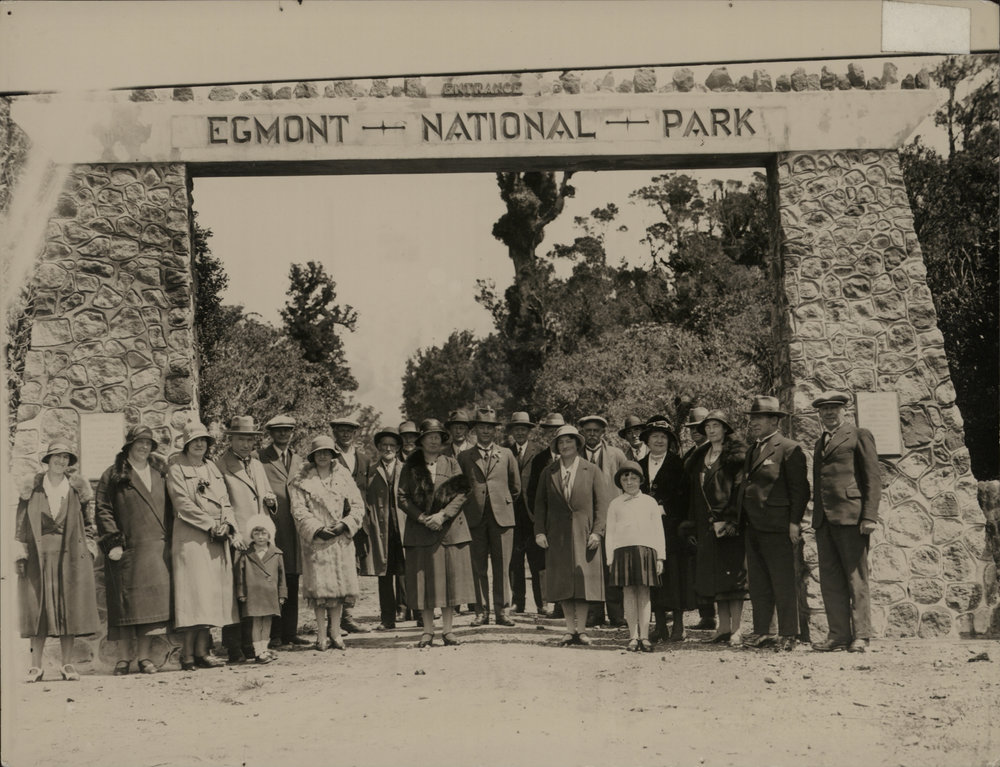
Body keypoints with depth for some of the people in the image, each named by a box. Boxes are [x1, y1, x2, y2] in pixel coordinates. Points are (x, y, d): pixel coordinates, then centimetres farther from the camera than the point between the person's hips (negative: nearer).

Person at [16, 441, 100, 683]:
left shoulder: (78, 488, 8)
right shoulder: (31, 489, 6)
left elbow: (88, 523, 11)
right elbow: (21, 524, 6)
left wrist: (89, 551, 3)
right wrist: (20, 554, -1)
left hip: (71, 556, 1)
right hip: (39, 555, -1)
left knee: (70, 608, 0)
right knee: (38, 609, -1)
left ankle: (67, 664, 7)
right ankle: (35, 666, 5)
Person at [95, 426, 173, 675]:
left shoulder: (161, 473, 15)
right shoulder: (113, 475, 4)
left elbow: (170, 508, 16)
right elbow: (103, 510, -1)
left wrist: (170, 539, 6)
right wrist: (112, 542, -10)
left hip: (157, 549, 3)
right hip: (127, 549, -3)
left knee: (153, 598, -3)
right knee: (125, 602, -1)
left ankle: (145, 655, 4)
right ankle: (124, 657, 5)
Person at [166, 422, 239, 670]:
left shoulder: (213, 469, 19)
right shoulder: (176, 470, 0)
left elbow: (224, 502, 15)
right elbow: (183, 504, -9)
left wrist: (228, 526, -2)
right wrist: (211, 524, -12)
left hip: (217, 541, 6)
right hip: (190, 539, -6)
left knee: (211, 594, 3)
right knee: (194, 593, -11)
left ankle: (201, 652, 7)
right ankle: (187, 655, -10)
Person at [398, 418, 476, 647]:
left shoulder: (451, 464, 8)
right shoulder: (410, 467, 7)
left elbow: (461, 494, 0)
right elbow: (403, 498, 2)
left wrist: (442, 515, -12)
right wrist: (422, 518, -11)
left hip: (450, 530, 0)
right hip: (420, 531, 0)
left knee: (450, 578, 0)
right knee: (424, 581, 0)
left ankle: (447, 629, 8)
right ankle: (427, 631, 7)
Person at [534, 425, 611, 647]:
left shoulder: (592, 471, 5)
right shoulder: (548, 472, 11)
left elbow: (603, 502, 1)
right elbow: (540, 503, 11)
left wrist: (597, 531, -8)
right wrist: (539, 531, 1)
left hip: (584, 534, -2)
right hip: (557, 535, 2)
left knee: (583, 580, -4)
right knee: (563, 584, 1)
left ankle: (580, 630, 2)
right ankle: (570, 629, 7)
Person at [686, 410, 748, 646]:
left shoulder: (735, 454, -3)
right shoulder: (700, 456, 15)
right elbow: (694, 491, 17)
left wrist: (732, 520, -17)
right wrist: (694, 523, 10)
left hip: (729, 521, -6)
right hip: (707, 525, 6)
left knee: (731, 573, -7)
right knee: (714, 576, 7)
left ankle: (736, 629, -5)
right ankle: (724, 627, 12)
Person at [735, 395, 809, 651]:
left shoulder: (789, 449, -5)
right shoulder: (752, 451, 19)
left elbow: (800, 489, -8)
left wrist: (794, 522, -14)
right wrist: (738, 519, 14)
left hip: (777, 528, -8)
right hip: (754, 528, 8)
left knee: (783, 584, -3)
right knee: (757, 583, 10)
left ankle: (787, 634, 2)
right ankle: (762, 631, 17)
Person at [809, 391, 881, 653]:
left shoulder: (859, 436, 5)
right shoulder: (820, 442, 24)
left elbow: (873, 478, -2)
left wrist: (869, 516, -12)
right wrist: (817, 518, 13)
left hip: (850, 516, -6)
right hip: (824, 520, 6)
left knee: (856, 578, -5)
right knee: (830, 580, 2)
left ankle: (860, 636, -4)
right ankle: (839, 634, 5)